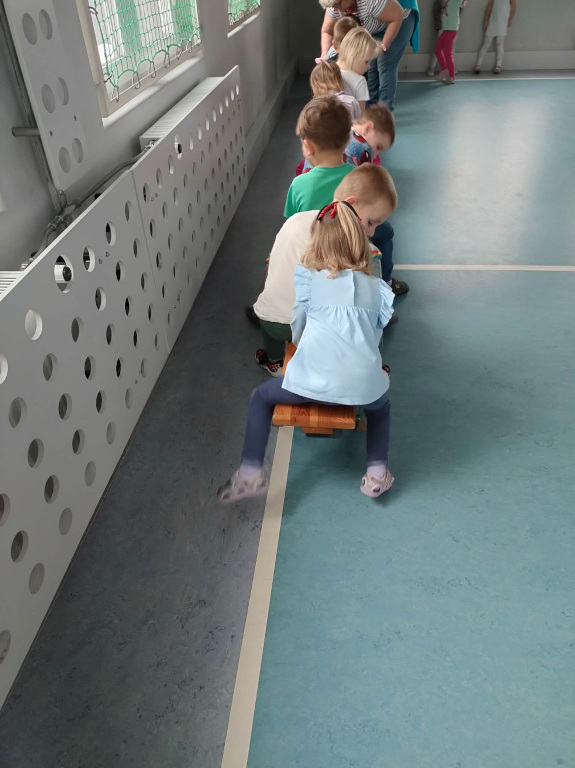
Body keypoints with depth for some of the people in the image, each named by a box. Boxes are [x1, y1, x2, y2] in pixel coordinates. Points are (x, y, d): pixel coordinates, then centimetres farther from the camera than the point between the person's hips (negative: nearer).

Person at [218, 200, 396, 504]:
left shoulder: (309, 279, 10)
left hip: (313, 380, -2)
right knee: (380, 406, 38)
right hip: (363, 384, 3)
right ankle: (377, 473, 25)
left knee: (261, 398, 24)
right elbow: (375, 335, 18)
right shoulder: (377, 288, 15)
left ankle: (251, 473, 17)